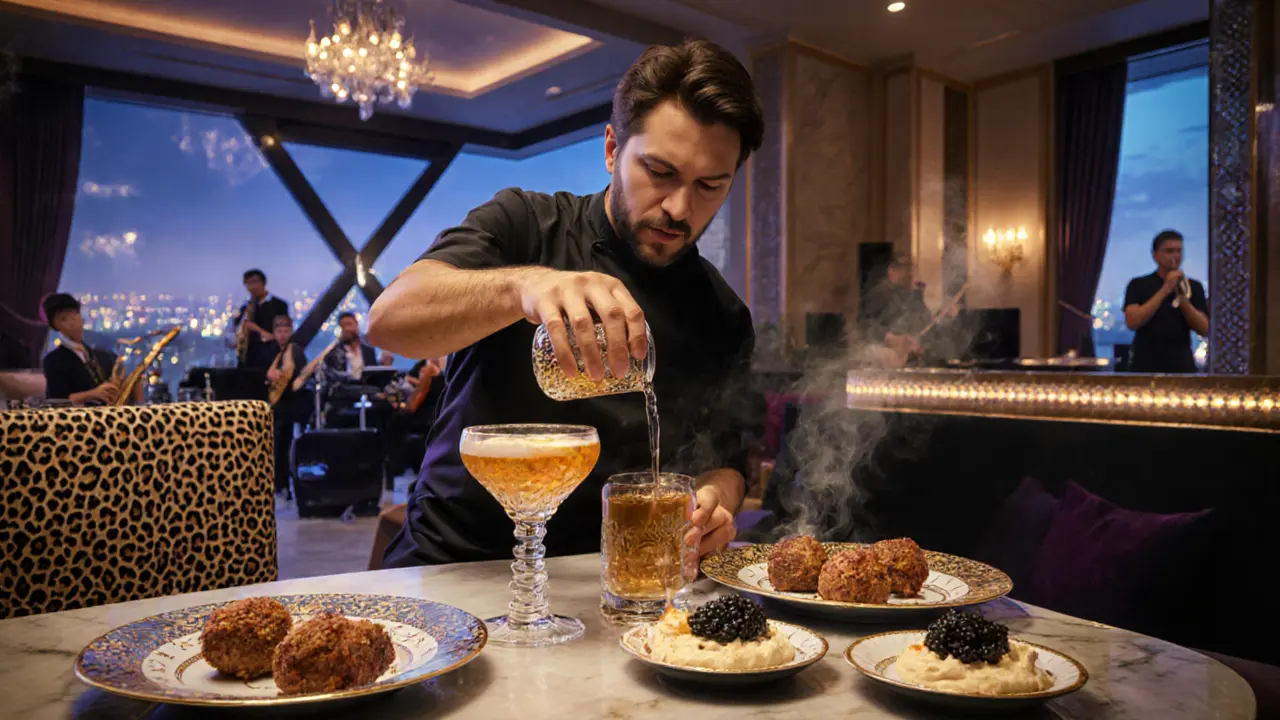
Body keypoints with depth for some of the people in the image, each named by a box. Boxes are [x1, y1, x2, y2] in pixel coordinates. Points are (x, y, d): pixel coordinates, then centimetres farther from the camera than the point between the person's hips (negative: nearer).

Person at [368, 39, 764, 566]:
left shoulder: (723, 318, 5)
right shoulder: (524, 223, -4)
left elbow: (723, 459, 9)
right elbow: (388, 319, -19)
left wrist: (716, 502, -15)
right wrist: (524, 283, -37)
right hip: (453, 559, -4)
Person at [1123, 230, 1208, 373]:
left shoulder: (1193, 287, 10)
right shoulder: (1139, 285, 3)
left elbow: (1205, 330, 2)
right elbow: (1132, 322, -12)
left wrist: (1182, 298, -11)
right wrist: (1164, 291, -15)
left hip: (1182, 367, 2)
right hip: (1145, 366, -2)